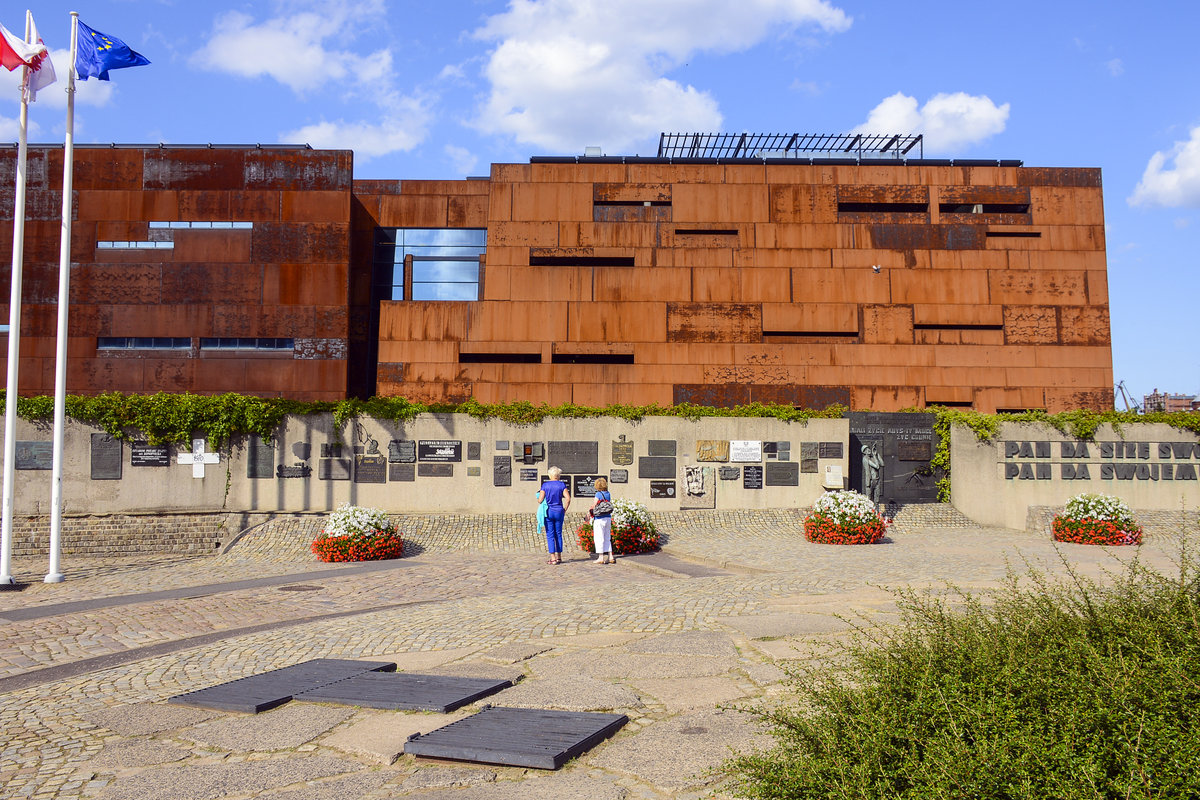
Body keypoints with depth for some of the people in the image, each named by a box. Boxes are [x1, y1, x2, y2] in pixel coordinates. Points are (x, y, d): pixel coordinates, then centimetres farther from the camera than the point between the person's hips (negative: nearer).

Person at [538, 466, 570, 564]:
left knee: (550, 535, 0)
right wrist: (564, 509, 5)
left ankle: (553, 558, -4)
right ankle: (559, 557, 16)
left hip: (548, 512, -2)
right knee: (558, 534, 12)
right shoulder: (562, 485, -1)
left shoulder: (545, 485, -4)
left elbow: (540, 500, -7)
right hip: (559, 512, 2)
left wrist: (538, 496, 15)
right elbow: (568, 499, -8)